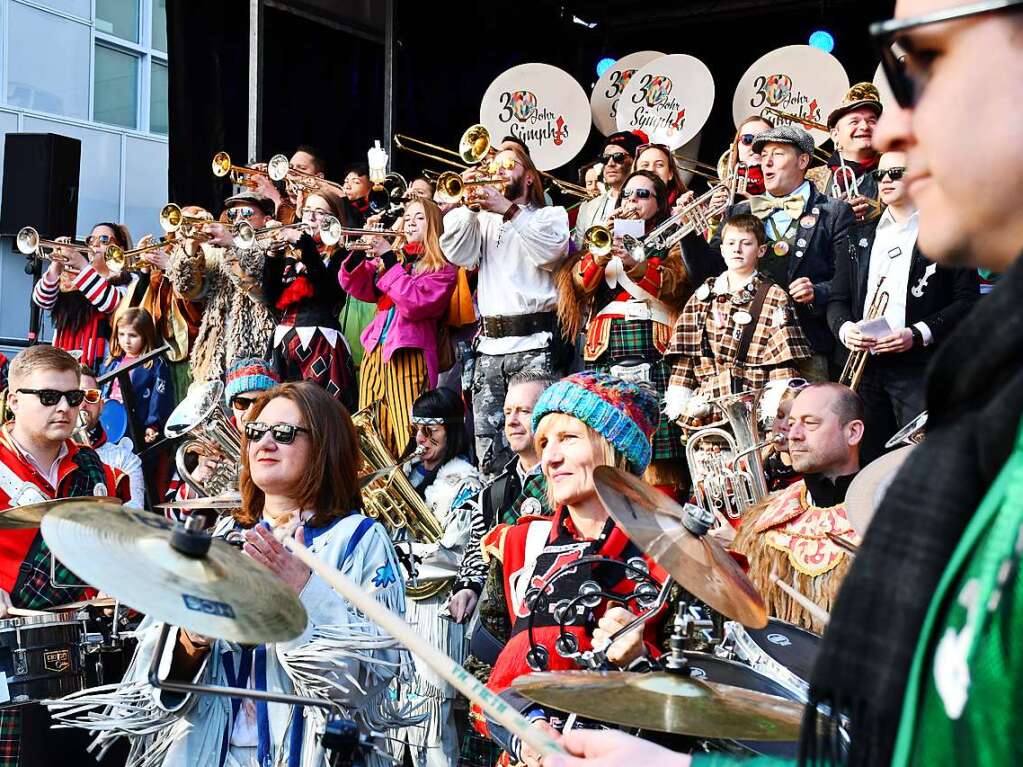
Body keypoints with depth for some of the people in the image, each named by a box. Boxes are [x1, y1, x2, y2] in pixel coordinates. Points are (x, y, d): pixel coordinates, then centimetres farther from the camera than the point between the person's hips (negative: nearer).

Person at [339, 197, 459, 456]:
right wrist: (359, 254, -9)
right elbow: (358, 287, 8)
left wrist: (390, 261, -12)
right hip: (375, 350, 6)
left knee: (409, 436, -13)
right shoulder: (388, 257, 19)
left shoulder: (442, 269, 3)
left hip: (409, 354, -6)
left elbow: (415, 303, -13)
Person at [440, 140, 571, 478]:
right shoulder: (484, 220, 22)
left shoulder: (551, 215, 11)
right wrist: (466, 204, -2)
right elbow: (459, 254, 5)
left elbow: (549, 253, -10)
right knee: (489, 454, 2)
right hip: (490, 345, 4)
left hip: (534, 344, -4)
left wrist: (509, 210, -12)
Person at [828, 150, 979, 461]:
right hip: (863, 365, 5)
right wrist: (845, 327, -6)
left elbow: (967, 300, -3)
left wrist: (918, 334, -15)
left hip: (919, 367, -4)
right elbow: (838, 298, 16)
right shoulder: (860, 234, 19)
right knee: (867, 465, 4)